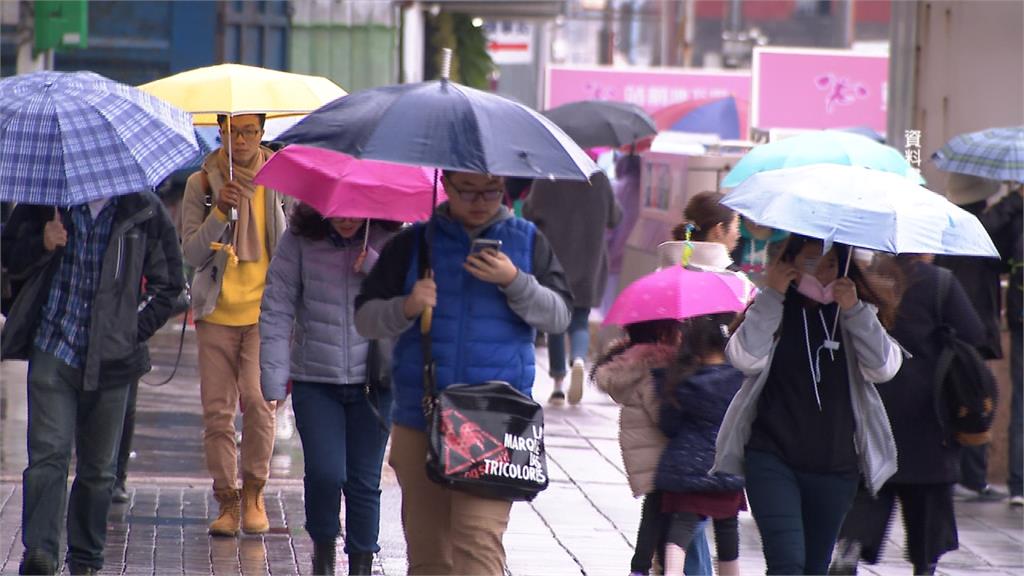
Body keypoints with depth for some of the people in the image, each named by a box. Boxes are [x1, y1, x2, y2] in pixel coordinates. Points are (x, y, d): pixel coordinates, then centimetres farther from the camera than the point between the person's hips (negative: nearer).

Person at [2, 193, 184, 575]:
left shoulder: (145, 212, 2)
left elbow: (168, 286, 9)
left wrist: (133, 332, -1)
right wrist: (42, 244, -10)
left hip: (110, 360, 1)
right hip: (52, 349, -1)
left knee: (98, 468, 7)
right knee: (48, 452, -14)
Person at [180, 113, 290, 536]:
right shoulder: (202, 183, 4)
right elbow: (191, 253, -2)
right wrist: (220, 212, -16)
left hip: (265, 311, -1)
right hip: (217, 313, 1)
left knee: (258, 399, -15)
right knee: (217, 410, -2)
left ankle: (253, 491, 3)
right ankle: (227, 500, 9)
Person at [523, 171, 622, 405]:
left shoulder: (544, 182, -10)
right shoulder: (599, 180, -5)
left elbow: (528, 213, -5)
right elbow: (614, 218, 3)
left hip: (554, 261, -1)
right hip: (588, 268, 1)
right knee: (580, 322, 7)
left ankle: (558, 384, 8)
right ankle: (579, 359, -25)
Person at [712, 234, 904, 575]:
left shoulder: (857, 314, 8)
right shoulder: (773, 311, 3)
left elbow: (884, 368, -7)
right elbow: (746, 359, -16)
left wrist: (854, 311, -15)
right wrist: (771, 295, -13)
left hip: (835, 467, 3)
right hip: (773, 459, -3)